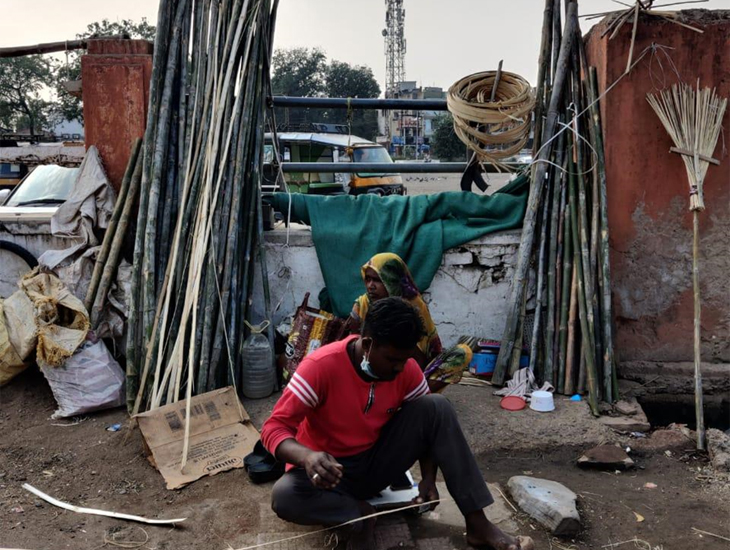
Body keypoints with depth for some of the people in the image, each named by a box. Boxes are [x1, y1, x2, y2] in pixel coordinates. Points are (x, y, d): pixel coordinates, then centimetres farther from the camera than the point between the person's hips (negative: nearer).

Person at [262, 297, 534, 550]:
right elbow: (274, 428, -25)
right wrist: (307, 457, -46)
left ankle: (477, 525, -18)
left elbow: (428, 421, 1)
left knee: (437, 407, -18)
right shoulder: (321, 366, -26)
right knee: (284, 496, -38)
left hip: (376, 464, 4)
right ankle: (360, 513, -9)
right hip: (329, 471, -3)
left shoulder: (407, 369, -12)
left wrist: (428, 478, -15)